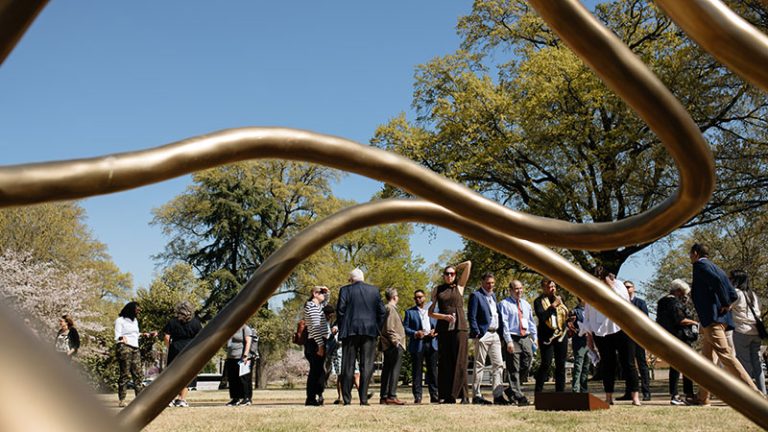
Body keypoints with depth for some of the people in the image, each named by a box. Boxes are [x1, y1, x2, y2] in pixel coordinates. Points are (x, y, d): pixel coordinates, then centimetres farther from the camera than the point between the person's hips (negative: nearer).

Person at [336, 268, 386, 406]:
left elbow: (340, 310, -5)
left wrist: (342, 328, 6)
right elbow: (382, 311, 5)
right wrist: (377, 328, 12)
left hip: (350, 332, -1)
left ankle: (347, 399, 4)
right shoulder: (374, 290, 9)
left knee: (348, 366, 5)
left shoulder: (345, 290, 2)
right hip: (370, 332, 1)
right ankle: (363, 399, -3)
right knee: (366, 366, 2)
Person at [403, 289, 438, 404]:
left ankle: (434, 395, 8)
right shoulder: (410, 312, 10)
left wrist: (435, 331, -6)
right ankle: (417, 396, 2)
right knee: (417, 371, -2)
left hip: (432, 343, 2)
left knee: (432, 371, 3)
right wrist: (415, 333, -14)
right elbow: (405, 327, 2)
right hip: (417, 344, -2)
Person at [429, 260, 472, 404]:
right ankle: (448, 396, 4)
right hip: (443, 328, 2)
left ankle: (463, 395, -5)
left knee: (460, 361, -6)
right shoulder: (437, 290, 14)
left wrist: (455, 268, 21)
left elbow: (468, 264, 8)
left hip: (459, 327, -2)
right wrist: (444, 316, -5)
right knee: (445, 362, 0)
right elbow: (430, 313, 10)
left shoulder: (459, 286, 11)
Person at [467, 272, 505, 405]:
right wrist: (477, 333, -16)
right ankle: (476, 395, 4)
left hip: (495, 334, 8)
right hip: (483, 335, -7)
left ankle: (498, 395, 7)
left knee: (498, 365, 4)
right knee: (479, 365, -1)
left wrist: (500, 332, 12)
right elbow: (471, 317, -10)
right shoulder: (476, 295, -5)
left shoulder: (493, 296, 18)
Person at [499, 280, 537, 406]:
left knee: (526, 366, 5)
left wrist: (534, 338, 11)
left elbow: (531, 322, 21)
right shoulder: (504, 304, 0)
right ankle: (517, 395, -2)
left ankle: (513, 390, 21)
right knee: (514, 369, -5)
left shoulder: (526, 304, 20)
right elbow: (504, 323, -7)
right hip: (513, 339, -6)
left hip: (526, 338, 6)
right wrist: (509, 341, -15)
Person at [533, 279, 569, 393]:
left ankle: (560, 391, 13)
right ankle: (538, 392, -6)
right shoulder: (539, 301, -2)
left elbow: (566, 314, 26)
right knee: (546, 364, -11)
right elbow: (541, 316, -17)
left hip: (561, 335, 5)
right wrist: (553, 305, -17)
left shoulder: (559, 299, 15)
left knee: (561, 365, 7)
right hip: (547, 336, -5)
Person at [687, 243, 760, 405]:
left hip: (711, 318, -10)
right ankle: (703, 398, 15)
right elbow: (733, 295, 19)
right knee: (707, 358, 11)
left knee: (725, 355, -14)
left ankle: (753, 392, -19)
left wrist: (725, 305, -15)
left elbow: (715, 280, -23)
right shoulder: (715, 268, 23)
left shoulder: (700, 264, -4)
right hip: (719, 319, 10)